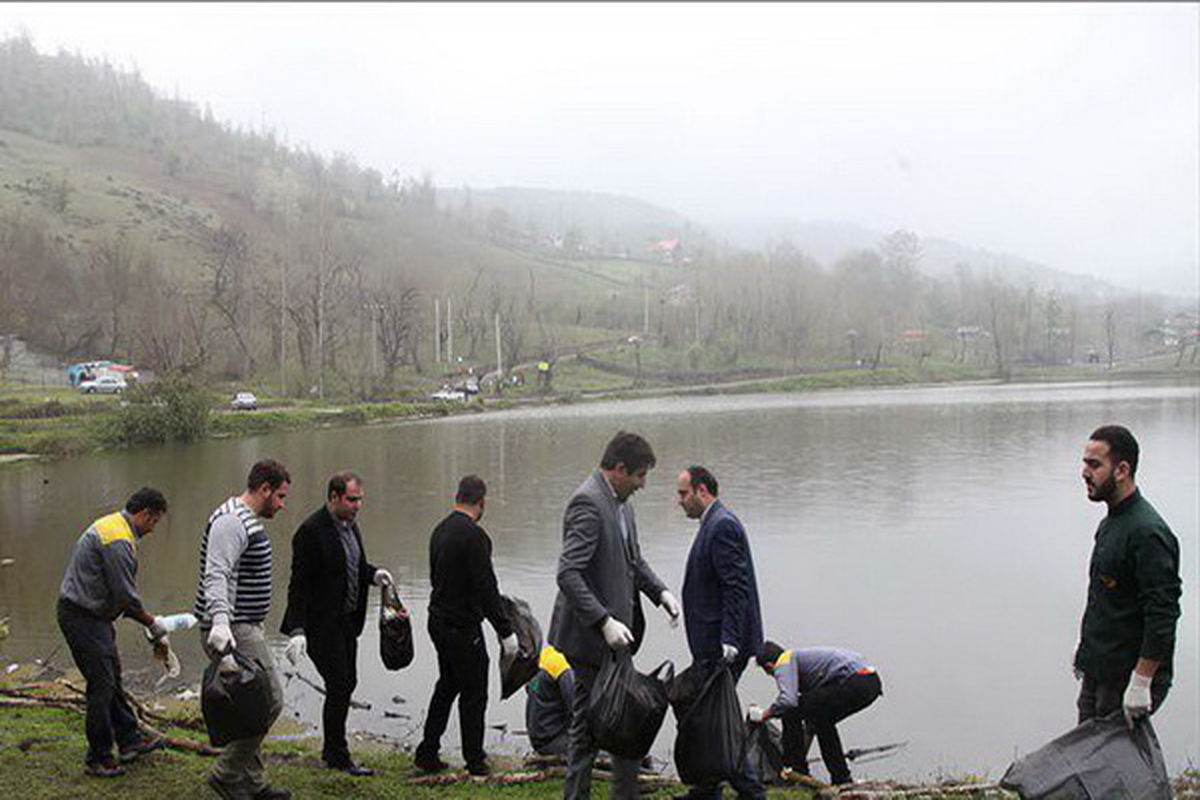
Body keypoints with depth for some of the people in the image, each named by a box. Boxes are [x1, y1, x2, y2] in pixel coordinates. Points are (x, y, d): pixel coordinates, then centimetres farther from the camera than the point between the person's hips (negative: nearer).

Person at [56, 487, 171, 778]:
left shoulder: (112, 525, 12)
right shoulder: (118, 540, -22)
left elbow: (120, 594, 18)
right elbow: (126, 595, -20)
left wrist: (148, 622, 14)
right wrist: (152, 624, -4)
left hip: (93, 615, 11)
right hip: (82, 618, -11)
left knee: (112, 679, 17)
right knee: (101, 686, -5)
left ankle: (129, 739, 26)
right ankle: (98, 759, 4)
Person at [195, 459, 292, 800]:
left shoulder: (248, 520, 18)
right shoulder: (232, 522, -17)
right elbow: (216, 576, -31)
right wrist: (220, 622, -44)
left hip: (244, 627, 11)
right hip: (231, 631, -11)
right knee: (269, 701, -10)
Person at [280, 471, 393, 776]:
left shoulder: (349, 524, 8)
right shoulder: (312, 531, -19)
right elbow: (299, 583, -20)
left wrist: (372, 573, 0)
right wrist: (297, 630, -25)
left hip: (346, 620, 9)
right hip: (322, 624, -9)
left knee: (346, 683, 14)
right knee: (338, 686, -5)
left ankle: (331, 749, 28)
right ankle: (338, 756, 9)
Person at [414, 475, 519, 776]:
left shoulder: (440, 530, 8)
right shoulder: (473, 535, -20)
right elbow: (486, 587, -22)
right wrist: (505, 631, -18)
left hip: (438, 621, 9)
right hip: (462, 627, -9)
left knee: (447, 686, 20)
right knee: (474, 692, 4)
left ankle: (427, 754, 23)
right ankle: (475, 761, 13)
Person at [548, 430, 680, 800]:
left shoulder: (619, 501, 11)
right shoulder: (588, 503, -20)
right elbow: (568, 574, -26)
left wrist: (659, 591, 6)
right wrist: (605, 623, -30)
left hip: (616, 633, 10)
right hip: (591, 635, -10)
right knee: (587, 723, 1)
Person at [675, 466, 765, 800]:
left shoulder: (722, 526, -16)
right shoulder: (714, 524, 17)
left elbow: (736, 587, -22)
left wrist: (730, 641, -26)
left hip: (722, 645, -10)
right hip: (712, 643, 10)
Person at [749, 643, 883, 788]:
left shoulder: (784, 662, 6)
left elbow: (787, 700, -15)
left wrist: (763, 715, 4)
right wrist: (802, 754, 46)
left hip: (854, 682, -10)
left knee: (791, 713, 1)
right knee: (823, 721, 29)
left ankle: (794, 771, 7)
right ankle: (841, 778, 29)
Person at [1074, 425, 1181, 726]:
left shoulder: (1147, 533, -21)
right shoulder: (1110, 523, 11)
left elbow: (1163, 616, -25)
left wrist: (1141, 682, -24)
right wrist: (1086, 648, 23)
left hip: (1129, 677, -10)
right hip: (1098, 671, 10)